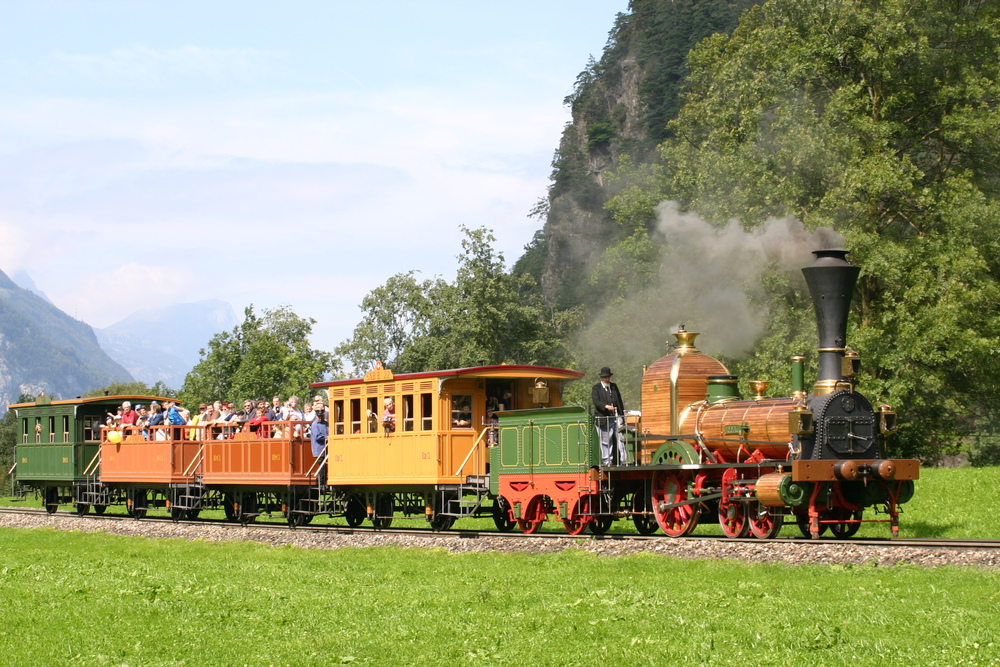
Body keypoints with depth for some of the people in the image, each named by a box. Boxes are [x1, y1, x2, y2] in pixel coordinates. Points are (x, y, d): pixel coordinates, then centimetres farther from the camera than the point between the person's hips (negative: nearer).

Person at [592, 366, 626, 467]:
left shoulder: (614, 386, 16)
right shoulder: (596, 388, 2)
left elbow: (619, 401, 20)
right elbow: (596, 401, -12)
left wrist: (622, 415, 14)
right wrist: (606, 406, -29)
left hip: (616, 417, 4)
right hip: (604, 419, -4)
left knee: (620, 439, -1)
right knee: (606, 441, -1)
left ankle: (623, 460, 2)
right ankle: (606, 461, 6)